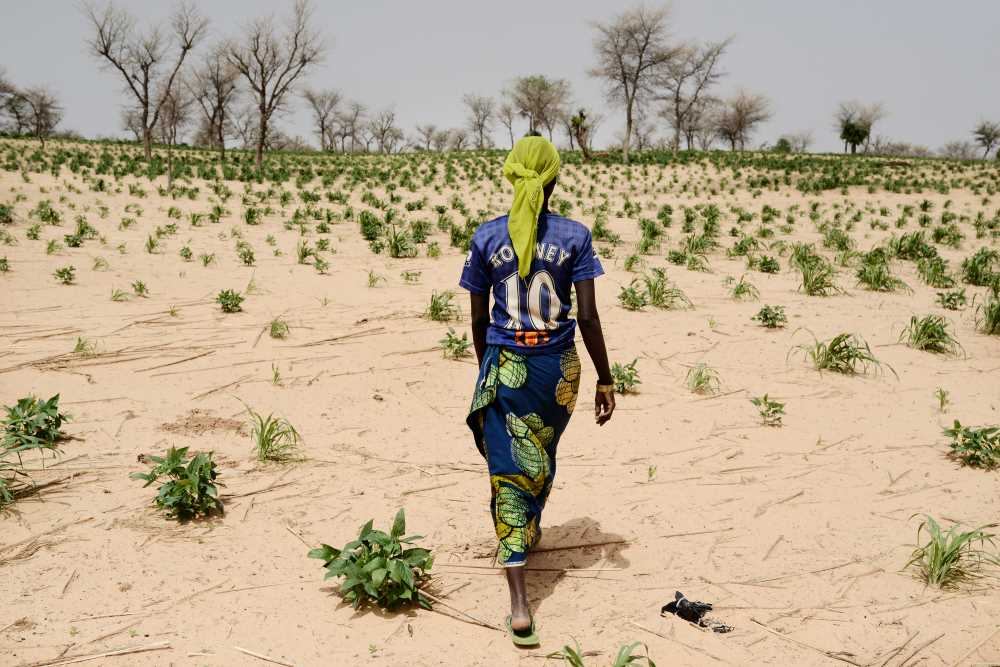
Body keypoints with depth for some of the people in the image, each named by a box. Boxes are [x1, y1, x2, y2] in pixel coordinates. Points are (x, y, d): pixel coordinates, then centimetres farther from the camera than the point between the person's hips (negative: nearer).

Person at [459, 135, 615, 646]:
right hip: (558, 366, 1)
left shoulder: (486, 237, -2)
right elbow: (587, 316, -8)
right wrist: (605, 379, 0)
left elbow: (478, 320, 3)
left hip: (505, 365, -1)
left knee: (508, 471, 1)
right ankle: (531, 530, 53)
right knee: (543, 458, 25)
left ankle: (519, 604, -7)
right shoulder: (575, 236, -5)